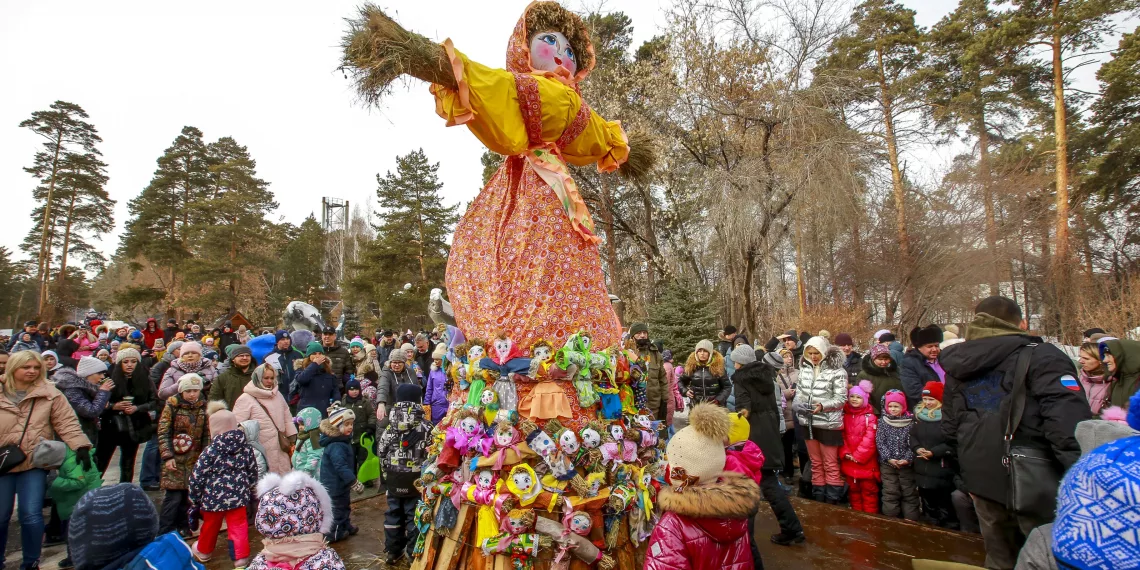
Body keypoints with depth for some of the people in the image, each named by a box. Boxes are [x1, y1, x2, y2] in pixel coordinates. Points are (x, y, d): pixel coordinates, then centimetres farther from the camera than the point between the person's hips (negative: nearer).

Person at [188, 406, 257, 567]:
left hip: (214, 497, -2)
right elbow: (253, 472, 7)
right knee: (238, 526, 10)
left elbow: (197, 478, -13)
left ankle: (203, 551, 44)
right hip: (238, 496, 2)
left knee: (210, 526, 21)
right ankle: (241, 557, 9)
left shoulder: (210, 451, -18)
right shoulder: (246, 448, -3)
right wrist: (250, 491, 21)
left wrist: (194, 498, 2)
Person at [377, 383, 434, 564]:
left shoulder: (390, 426, -3)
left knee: (393, 512, 14)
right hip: (416, 478, -3)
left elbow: (381, 451, 3)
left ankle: (393, 551, 25)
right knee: (414, 514, 7)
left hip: (394, 478, 3)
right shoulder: (426, 427, -12)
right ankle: (413, 553, 15)